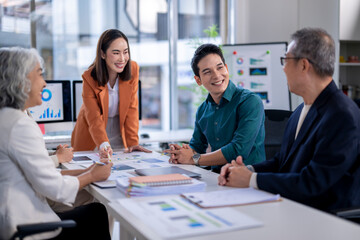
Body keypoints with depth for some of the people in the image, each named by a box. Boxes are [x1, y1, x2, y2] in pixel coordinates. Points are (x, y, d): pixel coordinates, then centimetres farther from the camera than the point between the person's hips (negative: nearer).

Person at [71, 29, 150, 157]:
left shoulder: (133, 69, -14)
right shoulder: (89, 78, -22)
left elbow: (132, 109, -11)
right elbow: (94, 119, -25)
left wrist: (133, 142, -17)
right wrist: (103, 144, -43)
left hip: (119, 135, 2)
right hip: (91, 138, -2)